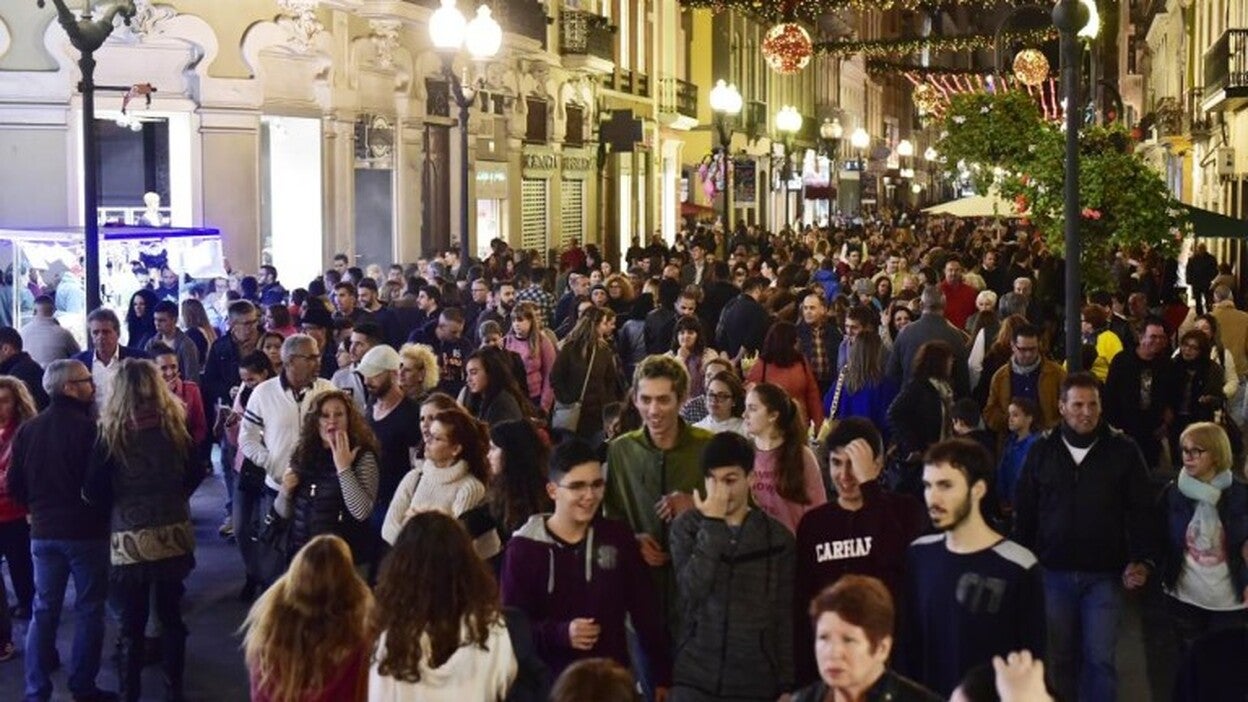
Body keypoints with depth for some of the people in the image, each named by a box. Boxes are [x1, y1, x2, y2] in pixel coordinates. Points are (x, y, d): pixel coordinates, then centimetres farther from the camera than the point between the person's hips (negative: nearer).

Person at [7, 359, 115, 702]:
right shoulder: (88, 427, -15)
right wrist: (103, 514, 6)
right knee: (88, 610, 5)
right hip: (86, 531, -5)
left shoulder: (27, 430, 2)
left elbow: (15, 486, 6)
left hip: (43, 532, 5)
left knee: (43, 610, 11)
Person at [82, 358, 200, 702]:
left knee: (132, 622, 8)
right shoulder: (174, 428, -2)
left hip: (130, 538, -2)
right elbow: (194, 476, 8)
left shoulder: (110, 434, -8)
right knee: (171, 614, 15)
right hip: (173, 533, 2)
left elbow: (93, 492, -7)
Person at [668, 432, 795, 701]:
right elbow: (692, 589, -15)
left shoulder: (777, 537, 2)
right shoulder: (687, 527, 2)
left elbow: (786, 617, 3)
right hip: (694, 679, 0)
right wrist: (712, 523, -16)